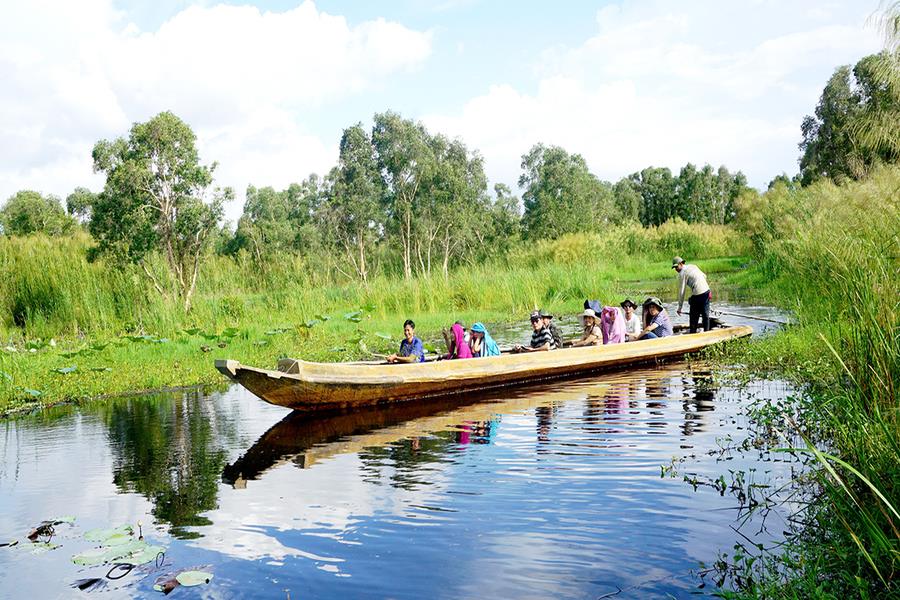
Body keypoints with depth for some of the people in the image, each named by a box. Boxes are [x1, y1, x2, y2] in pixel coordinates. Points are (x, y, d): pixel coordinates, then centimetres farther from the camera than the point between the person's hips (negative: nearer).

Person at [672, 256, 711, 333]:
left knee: (694, 317, 7)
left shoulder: (682, 273, -8)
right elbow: (704, 276, 24)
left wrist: (679, 307, -5)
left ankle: (693, 333, 11)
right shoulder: (693, 266, 14)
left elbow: (681, 291, -9)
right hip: (707, 291, 7)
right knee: (705, 315, 15)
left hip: (697, 295, -7)